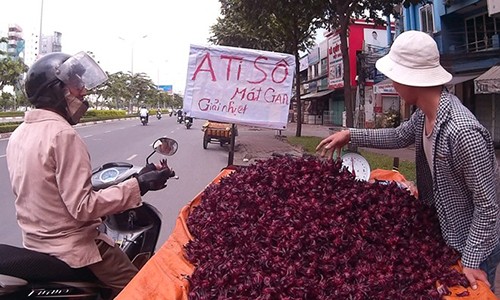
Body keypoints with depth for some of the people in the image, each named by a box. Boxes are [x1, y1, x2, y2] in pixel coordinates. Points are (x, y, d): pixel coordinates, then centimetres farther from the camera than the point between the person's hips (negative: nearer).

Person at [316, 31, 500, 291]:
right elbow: (399, 136, 14)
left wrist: (471, 260, -22)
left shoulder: (463, 132, -34)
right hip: (441, 234, 8)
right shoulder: (424, 114, -8)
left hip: (471, 246, -8)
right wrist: (350, 135, 10)